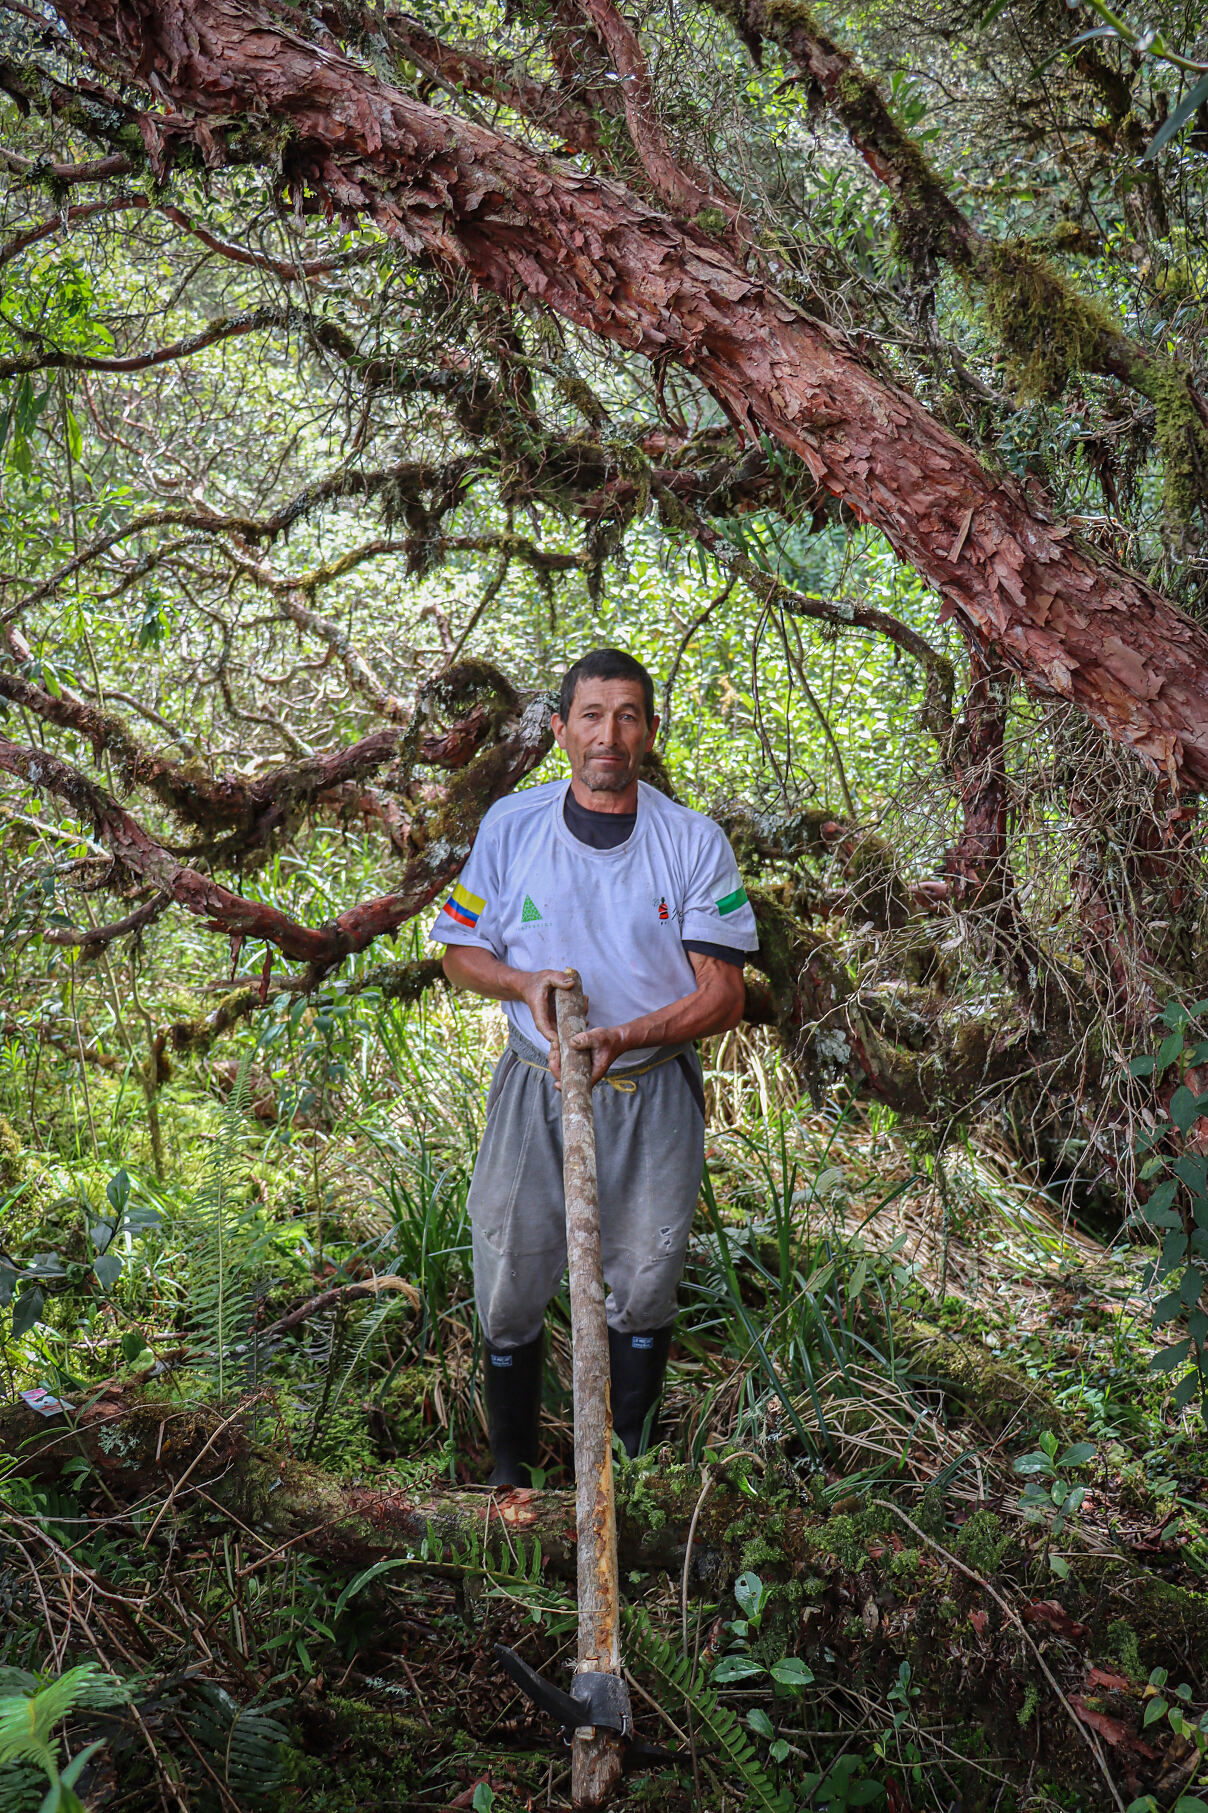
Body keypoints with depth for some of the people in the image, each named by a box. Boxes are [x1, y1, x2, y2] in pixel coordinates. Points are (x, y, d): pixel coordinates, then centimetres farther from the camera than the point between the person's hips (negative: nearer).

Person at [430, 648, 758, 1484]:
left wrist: (625, 1035, -23)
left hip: (654, 1097, 0)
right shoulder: (511, 825, -2)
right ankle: (512, 1476, 25)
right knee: (509, 1291, 5)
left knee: (644, 1289, 11)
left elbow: (724, 998, -7)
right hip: (534, 1091, 1)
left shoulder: (695, 842, -6)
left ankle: (632, 1467, 32)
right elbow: (462, 950, 8)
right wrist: (525, 982, -14)